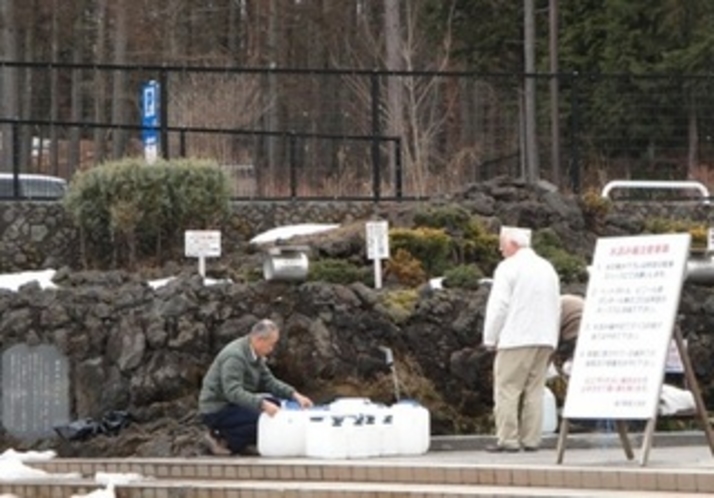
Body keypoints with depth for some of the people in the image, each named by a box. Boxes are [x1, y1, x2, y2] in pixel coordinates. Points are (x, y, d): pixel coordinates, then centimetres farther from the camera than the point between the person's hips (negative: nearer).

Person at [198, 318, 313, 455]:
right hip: (216, 410, -10)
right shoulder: (234, 356, -23)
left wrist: (294, 395, -5)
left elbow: (269, 381, 10)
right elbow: (233, 392, -32)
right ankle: (223, 441, -11)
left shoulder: (256, 355, 7)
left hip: (231, 406, 10)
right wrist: (262, 404, -43)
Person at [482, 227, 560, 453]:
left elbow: (499, 306, -9)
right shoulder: (547, 268, 15)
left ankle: (507, 439, -9)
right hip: (544, 340, 7)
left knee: (507, 390, -4)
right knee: (534, 390, 7)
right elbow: (556, 307, 17)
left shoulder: (508, 267, -6)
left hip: (516, 339, -7)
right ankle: (531, 440, 4)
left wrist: (490, 339, -3)